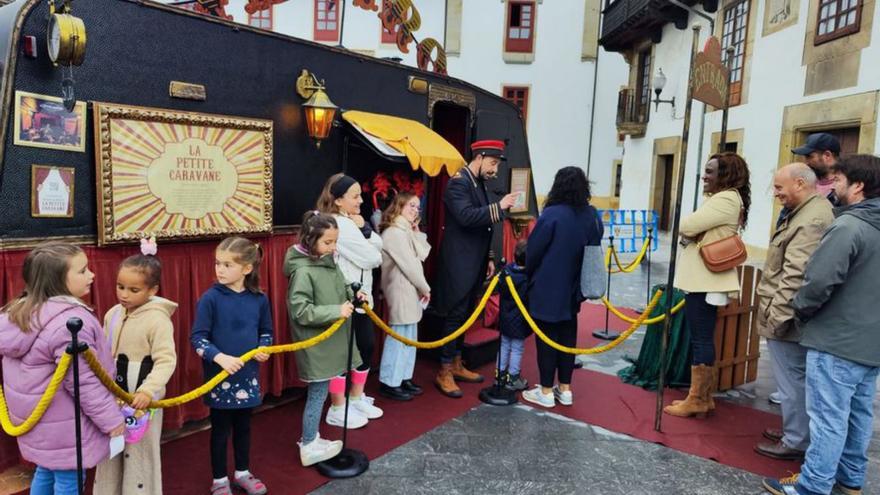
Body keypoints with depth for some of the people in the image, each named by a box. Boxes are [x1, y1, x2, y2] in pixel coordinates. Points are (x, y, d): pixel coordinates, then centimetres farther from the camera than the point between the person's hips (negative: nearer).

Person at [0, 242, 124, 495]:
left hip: (36, 415, 9)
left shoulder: (22, 310, 2)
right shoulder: (70, 322, -28)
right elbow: (84, 383, -25)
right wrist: (111, 419, -15)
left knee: (46, 471, 25)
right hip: (62, 425, -9)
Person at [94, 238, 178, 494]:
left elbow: (166, 360, -22)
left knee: (140, 454, 6)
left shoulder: (158, 319, -18)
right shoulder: (113, 314, 3)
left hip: (141, 398, -6)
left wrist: (148, 390, -32)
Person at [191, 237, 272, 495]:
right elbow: (197, 337, -12)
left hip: (248, 375, 3)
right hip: (219, 376, -3)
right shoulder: (210, 298, -13)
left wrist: (263, 349, -11)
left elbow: (266, 332, 9)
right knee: (220, 430, 11)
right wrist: (220, 357, -25)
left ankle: (242, 472, 38)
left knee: (243, 427, 18)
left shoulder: (259, 299, -4)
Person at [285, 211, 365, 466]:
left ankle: (311, 439, 33)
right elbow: (300, 311, -25)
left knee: (319, 392, 18)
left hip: (331, 342, 8)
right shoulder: (302, 271, -21)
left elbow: (339, 288, 17)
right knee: (318, 394, 4)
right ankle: (309, 448, 20)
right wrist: (336, 311, -26)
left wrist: (353, 294, -3)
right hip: (316, 346, -8)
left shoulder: (328, 262, 4)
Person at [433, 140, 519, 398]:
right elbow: (466, 217, -28)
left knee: (466, 315, 14)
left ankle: (456, 365, 26)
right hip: (459, 264, -9)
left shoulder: (478, 183, 14)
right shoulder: (459, 182, -13)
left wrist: (486, 258, 17)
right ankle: (444, 372, 7)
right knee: (456, 315, -4)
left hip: (473, 263, 9)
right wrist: (499, 207, -26)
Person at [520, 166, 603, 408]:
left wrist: (528, 275, 8)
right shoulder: (593, 216, 1)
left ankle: (546, 392, 12)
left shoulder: (552, 214, -18)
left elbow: (533, 250, -10)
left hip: (547, 288, -6)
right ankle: (565, 389, 23)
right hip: (573, 288, 6)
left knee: (547, 338, 3)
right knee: (568, 336, 13)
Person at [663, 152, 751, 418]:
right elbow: (692, 230, 15)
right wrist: (689, 237, -5)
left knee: (701, 339, -4)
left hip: (706, 281, -10)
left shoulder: (726, 199, -15)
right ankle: (703, 397, 22)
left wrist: (687, 233, 0)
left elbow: (685, 226, -20)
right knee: (703, 338, 13)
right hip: (702, 278, 10)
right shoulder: (720, 198, 19)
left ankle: (696, 400, 4)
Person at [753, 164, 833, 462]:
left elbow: (796, 276, -27)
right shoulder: (806, 213, 14)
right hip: (790, 317, 11)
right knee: (795, 380, 20)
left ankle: (796, 442, 13)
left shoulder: (812, 221, -21)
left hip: (789, 320, -11)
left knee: (793, 381, 1)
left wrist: (777, 315, -23)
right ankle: (794, 431, 33)